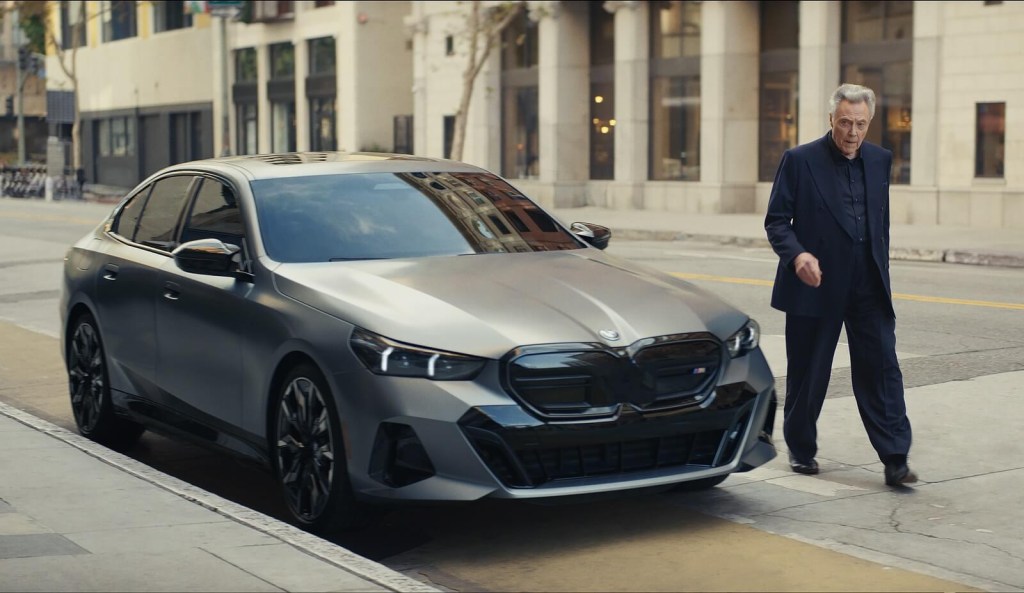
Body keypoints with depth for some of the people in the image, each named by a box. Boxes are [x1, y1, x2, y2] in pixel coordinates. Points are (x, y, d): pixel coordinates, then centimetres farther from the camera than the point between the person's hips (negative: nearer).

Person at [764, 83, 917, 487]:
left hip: (868, 287, 3)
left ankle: (895, 460, -2)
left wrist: (882, 274, 17)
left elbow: (881, 222, 17)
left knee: (881, 369, -3)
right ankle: (801, 450, 26)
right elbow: (776, 221, -5)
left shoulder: (880, 161, 9)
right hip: (816, 286, -3)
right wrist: (797, 254, -23)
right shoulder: (800, 161, -5)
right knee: (808, 374, 8)